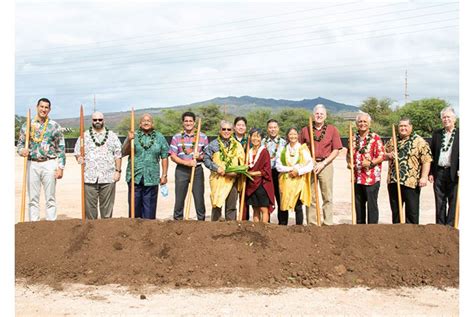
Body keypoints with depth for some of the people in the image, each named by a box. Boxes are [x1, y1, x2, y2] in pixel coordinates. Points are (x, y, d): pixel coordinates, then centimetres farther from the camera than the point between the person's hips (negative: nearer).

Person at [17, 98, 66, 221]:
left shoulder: (54, 126, 3)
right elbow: (19, 144, 13)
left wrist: (60, 167, -5)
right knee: (33, 198, 4)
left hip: (49, 164, -1)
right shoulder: (27, 125, 8)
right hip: (32, 164, 2)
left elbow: (61, 148, 3)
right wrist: (22, 150, -11)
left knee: (50, 198, 2)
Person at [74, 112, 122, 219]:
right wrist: (79, 158, -11)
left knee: (107, 206, 2)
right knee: (89, 205, 1)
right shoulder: (84, 136, 11)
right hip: (89, 177, 0)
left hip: (108, 177, 0)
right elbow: (77, 152, 11)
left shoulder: (112, 136, 11)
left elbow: (118, 155, 8)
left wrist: (118, 170, 1)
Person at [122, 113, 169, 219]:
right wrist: (129, 140, -22)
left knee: (149, 208, 3)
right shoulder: (134, 136, 5)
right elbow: (124, 153, -5)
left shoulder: (159, 138, 6)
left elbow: (164, 157, 6)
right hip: (135, 177, 0)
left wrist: (164, 175, 1)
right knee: (134, 205, 6)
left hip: (152, 178, 0)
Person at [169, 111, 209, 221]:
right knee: (179, 199, 3)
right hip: (181, 171, 0)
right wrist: (187, 163, -16)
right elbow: (173, 156, -2)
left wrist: (200, 156, -14)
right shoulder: (176, 137, 4)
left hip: (197, 170, 0)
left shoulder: (203, 137, 5)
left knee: (199, 198, 2)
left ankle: (201, 220, 14)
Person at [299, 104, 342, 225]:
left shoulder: (332, 130, 4)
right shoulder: (305, 130, 8)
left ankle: (328, 224, 7)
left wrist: (323, 163, -9)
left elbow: (336, 150, 0)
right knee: (310, 197, 4)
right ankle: (311, 223, 12)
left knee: (327, 197, 1)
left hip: (325, 164, -1)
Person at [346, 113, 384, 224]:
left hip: (372, 177, -5)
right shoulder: (354, 138, 12)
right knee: (358, 204, 13)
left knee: (372, 204, -2)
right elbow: (349, 155, 21)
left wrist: (370, 163, -22)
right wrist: (349, 163, 1)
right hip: (357, 177, 5)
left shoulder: (375, 138, -3)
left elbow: (381, 156, -7)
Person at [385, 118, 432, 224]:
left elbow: (426, 160, -8)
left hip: (411, 182, -5)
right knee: (395, 210, 13)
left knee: (412, 211, 1)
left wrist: (424, 177, -17)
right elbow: (383, 154, 22)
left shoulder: (419, 141, -3)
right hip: (393, 181, 5)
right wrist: (388, 155, -2)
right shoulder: (392, 141, 13)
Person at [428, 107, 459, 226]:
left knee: (453, 202, 2)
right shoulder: (436, 134, 10)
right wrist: (430, 172, 5)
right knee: (439, 203, 10)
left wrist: (460, 171, -16)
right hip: (439, 173, 3)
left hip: (454, 174, -3)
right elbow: (432, 154, 11)